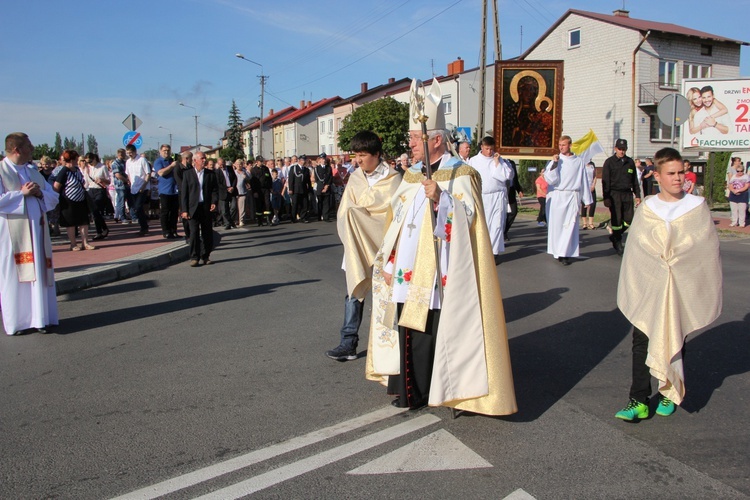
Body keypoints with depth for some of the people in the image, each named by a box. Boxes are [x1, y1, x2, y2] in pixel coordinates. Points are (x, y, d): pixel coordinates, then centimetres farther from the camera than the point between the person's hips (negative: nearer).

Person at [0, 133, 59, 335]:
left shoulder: (33, 172, 15)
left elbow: (53, 198, 13)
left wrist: (40, 193, -6)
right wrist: (22, 193, -14)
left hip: (37, 229, 6)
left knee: (38, 274, 6)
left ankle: (39, 318, 13)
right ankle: (17, 321, 7)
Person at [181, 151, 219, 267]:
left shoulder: (210, 174, 10)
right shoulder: (187, 173, 6)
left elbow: (215, 190, 9)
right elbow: (184, 192, 3)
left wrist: (214, 202, -10)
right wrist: (184, 210, -4)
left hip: (207, 208, 2)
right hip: (193, 208, -2)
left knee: (207, 233, 4)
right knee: (194, 233, -5)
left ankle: (205, 257, 14)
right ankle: (194, 258, 1)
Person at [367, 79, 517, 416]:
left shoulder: (462, 176, -5)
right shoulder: (410, 176, 13)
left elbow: (468, 220, -13)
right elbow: (395, 222, 14)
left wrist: (441, 200, -27)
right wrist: (387, 262, 9)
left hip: (435, 274, -6)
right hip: (405, 272, 6)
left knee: (429, 332, -2)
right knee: (405, 328, 9)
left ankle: (425, 391, 14)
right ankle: (407, 388, 24)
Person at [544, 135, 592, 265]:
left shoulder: (578, 161, 6)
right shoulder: (555, 160, 2)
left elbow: (584, 181, 10)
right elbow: (550, 180, -7)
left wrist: (587, 199, 11)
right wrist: (554, 164, -14)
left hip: (572, 197, 1)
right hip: (556, 197, 0)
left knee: (569, 226, -3)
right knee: (556, 224, 1)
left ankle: (565, 254, 1)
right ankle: (557, 252, 11)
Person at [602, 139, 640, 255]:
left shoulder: (630, 162, 10)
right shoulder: (609, 162, 0)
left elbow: (635, 180, 16)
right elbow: (605, 181, -4)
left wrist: (637, 195, 10)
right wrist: (606, 198, -11)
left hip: (627, 194, 4)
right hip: (614, 194, -4)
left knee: (629, 219, 2)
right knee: (617, 220, -2)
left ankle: (615, 236, 25)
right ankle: (617, 242, 11)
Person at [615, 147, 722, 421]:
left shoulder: (697, 207, -1)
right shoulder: (646, 209, 1)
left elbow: (708, 249, -1)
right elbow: (634, 250, 3)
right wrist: (633, 286, -1)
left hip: (684, 288, 0)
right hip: (649, 286, 1)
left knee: (675, 342, 12)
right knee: (641, 341, -3)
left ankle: (670, 394, 30)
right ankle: (639, 401, 3)